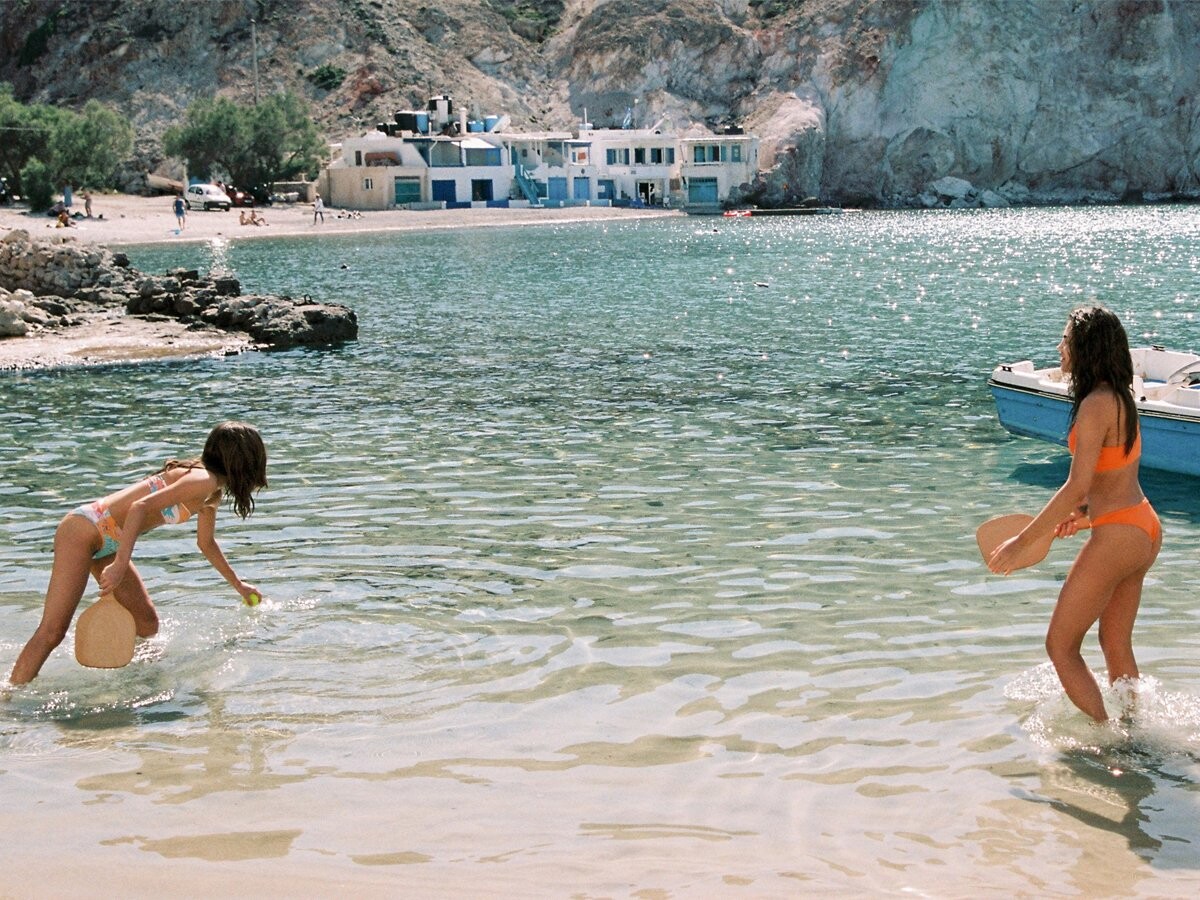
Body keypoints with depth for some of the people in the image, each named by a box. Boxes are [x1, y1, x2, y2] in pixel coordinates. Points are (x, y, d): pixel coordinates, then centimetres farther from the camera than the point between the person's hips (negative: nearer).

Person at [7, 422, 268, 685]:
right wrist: (121, 564, -35)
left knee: (147, 623, 10)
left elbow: (206, 543, 32)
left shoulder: (213, 491, 14)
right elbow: (141, 506, -27)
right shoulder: (204, 481, -17)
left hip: (107, 543, 10)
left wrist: (237, 584, 41)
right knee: (52, 632, -15)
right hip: (83, 530, -10)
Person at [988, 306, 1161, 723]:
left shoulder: (1094, 406, -20)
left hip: (1116, 538, -9)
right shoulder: (1121, 397, 8)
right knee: (1117, 646, 22)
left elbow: (1077, 486, -25)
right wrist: (1086, 511, 26)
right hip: (1144, 531, 9)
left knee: (1061, 646, 3)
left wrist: (1020, 542, -21)